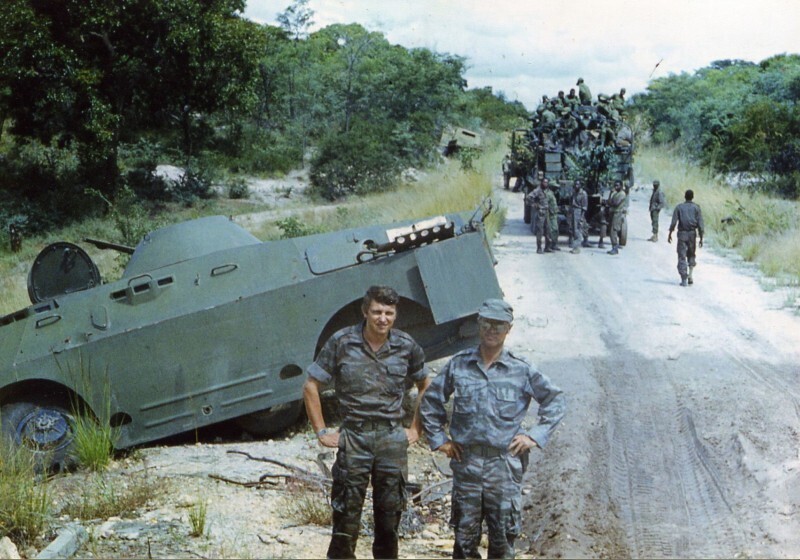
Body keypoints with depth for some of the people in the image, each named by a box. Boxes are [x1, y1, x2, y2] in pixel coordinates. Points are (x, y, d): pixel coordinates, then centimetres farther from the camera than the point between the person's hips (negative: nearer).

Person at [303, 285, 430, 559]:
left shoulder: (406, 346, 1)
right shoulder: (342, 342, -6)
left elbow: (425, 386, 18)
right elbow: (311, 386, 0)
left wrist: (415, 428, 11)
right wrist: (321, 431, -2)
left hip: (393, 439, 2)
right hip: (353, 438, -2)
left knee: (389, 516, 9)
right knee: (346, 518, -1)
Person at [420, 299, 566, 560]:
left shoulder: (522, 369, 1)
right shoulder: (458, 364, 4)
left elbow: (556, 400, 9)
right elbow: (430, 400, 15)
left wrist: (536, 435, 0)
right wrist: (438, 438, 8)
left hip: (505, 465, -1)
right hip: (466, 462, 1)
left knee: (503, 538, 3)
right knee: (465, 534, 6)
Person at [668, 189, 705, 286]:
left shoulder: (679, 207, 3)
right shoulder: (696, 208, 3)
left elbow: (673, 222, -2)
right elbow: (700, 224, -2)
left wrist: (670, 234, 5)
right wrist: (701, 238, 2)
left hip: (682, 234, -1)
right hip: (692, 234, 1)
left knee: (682, 256, -1)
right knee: (691, 255, 18)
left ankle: (684, 279, -7)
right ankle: (690, 275, 4)